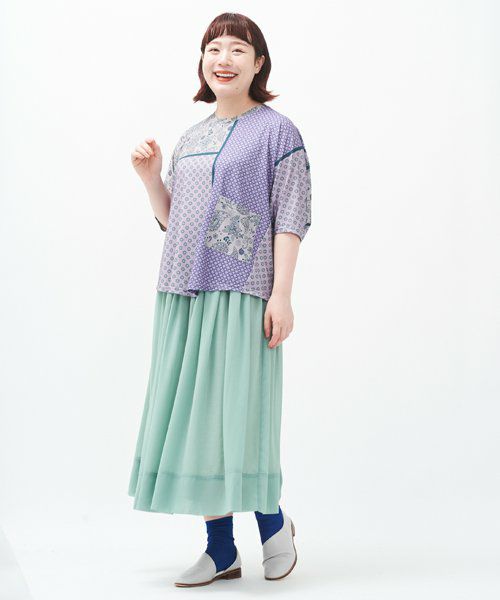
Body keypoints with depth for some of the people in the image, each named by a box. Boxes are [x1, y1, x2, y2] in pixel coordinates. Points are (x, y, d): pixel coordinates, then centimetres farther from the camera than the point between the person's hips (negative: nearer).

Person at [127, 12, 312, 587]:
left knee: (240, 412, -6)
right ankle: (220, 551, 14)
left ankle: (273, 520, 20)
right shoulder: (189, 140, 18)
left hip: (241, 292, -6)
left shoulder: (276, 131, 0)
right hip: (183, 291, 6)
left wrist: (282, 294, -14)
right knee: (195, 415, 5)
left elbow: (290, 217, -6)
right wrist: (150, 177, 5)